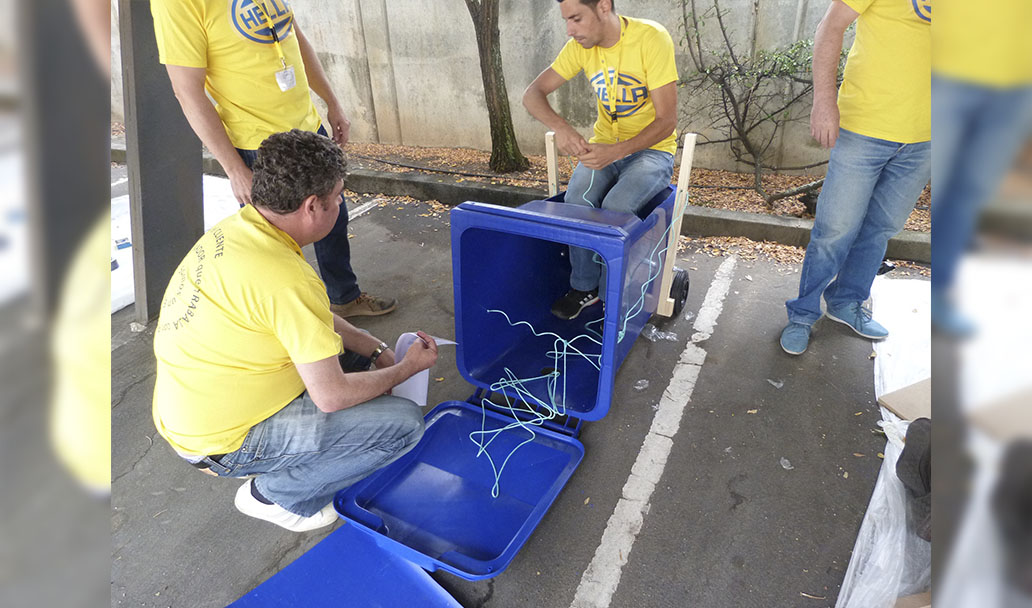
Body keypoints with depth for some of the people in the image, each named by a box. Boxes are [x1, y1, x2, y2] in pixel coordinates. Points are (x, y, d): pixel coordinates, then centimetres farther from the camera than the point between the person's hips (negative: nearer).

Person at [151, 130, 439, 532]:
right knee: (404, 422, -13)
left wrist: (376, 350, 6)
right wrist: (408, 367, -8)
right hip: (221, 437, -9)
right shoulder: (285, 278, -31)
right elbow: (332, 396, -24)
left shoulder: (235, 228, -2)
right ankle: (275, 493, 5)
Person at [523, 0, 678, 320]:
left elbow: (667, 121, -18)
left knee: (615, 206, -31)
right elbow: (533, 94, -2)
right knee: (576, 199, -26)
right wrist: (560, 127, -24)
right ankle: (584, 287, -7)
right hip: (604, 146, 4)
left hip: (652, 149, -4)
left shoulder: (651, 38, -18)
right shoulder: (580, 46, -3)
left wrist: (615, 152, -33)